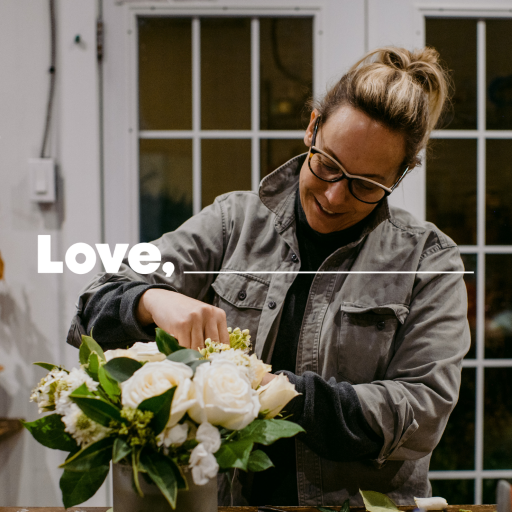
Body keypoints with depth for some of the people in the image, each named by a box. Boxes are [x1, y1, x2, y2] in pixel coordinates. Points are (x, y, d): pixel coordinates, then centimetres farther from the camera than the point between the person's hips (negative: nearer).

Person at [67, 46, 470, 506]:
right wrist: (151, 301, -19)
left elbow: (424, 408, -7)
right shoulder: (235, 223, 5)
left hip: (366, 503, -2)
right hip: (219, 496, 3)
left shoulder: (429, 262, 2)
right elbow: (95, 313, 4)